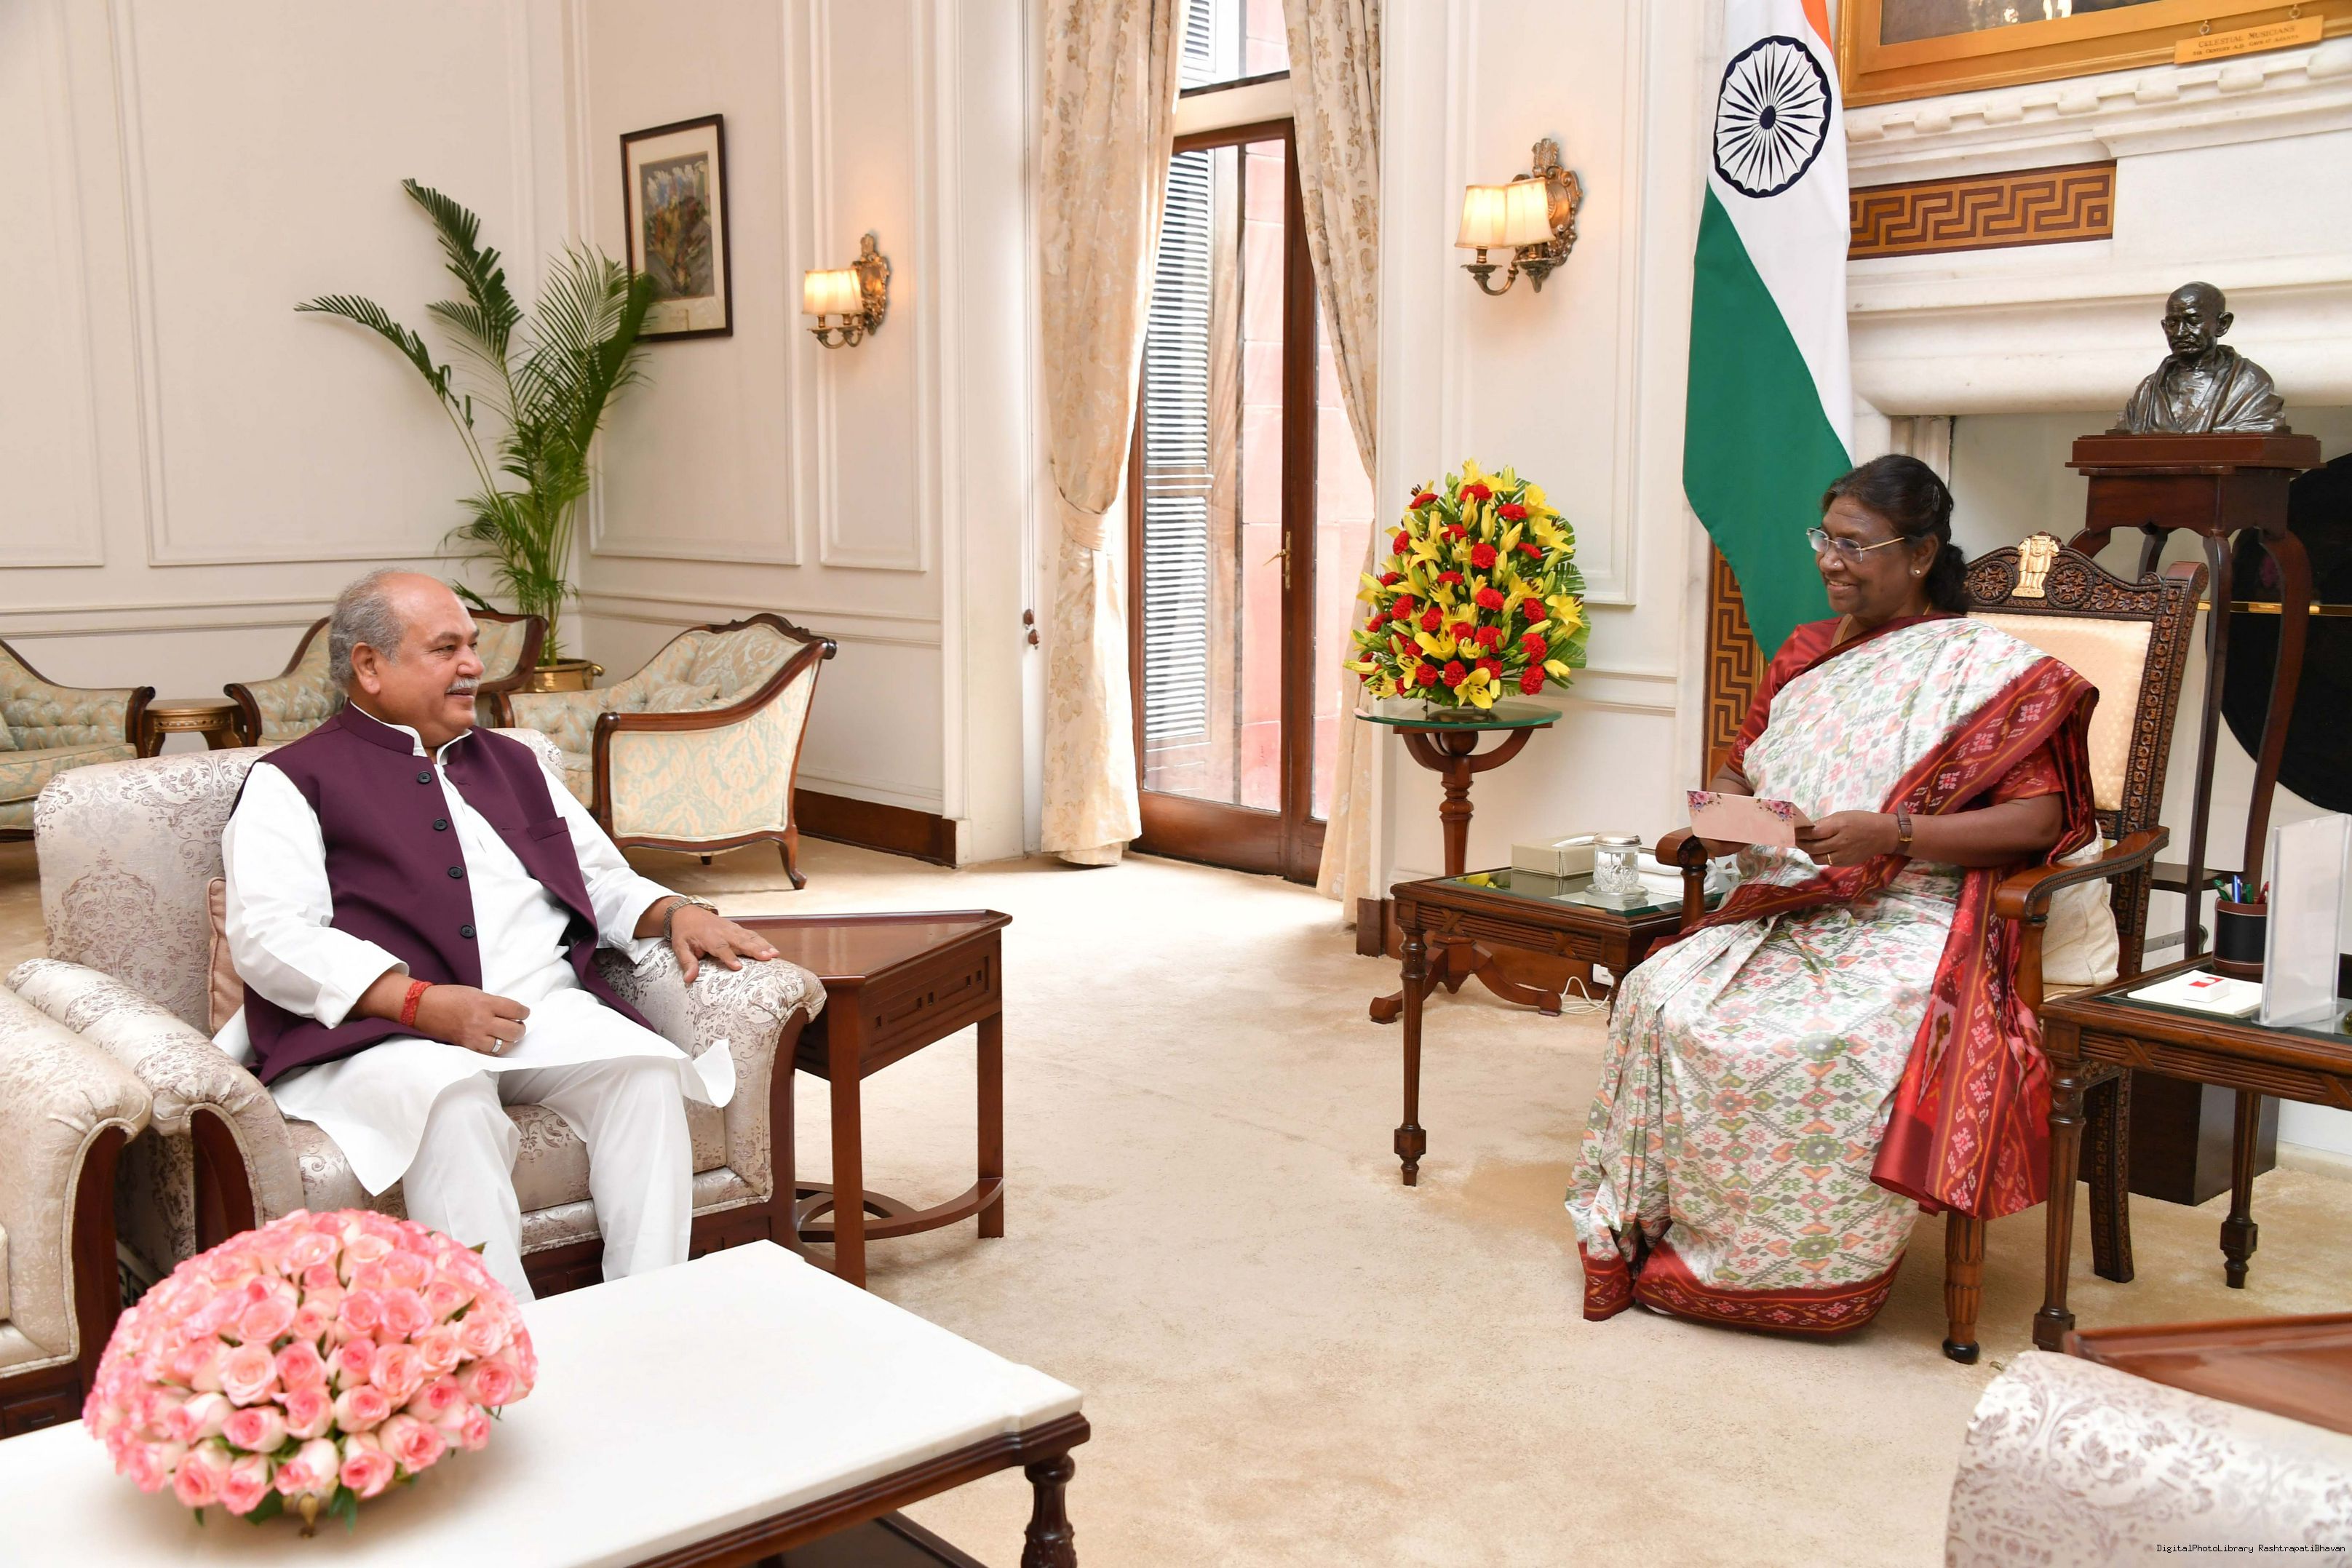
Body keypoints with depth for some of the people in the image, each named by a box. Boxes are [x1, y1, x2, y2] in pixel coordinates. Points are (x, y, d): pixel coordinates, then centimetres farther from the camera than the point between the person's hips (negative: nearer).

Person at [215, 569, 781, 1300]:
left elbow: (605, 882, 33)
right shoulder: (293, 781, 9)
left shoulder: (514, 766, 28)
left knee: (648, 1071, -26)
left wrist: (674, 911, 8)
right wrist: (424, 1004, -18)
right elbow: (269, 938, -5)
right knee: (454, 1101, -37)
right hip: (377, 1033, -4)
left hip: (548, 1012, 5)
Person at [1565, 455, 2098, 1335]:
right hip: (1780, 912, 6)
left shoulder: (1983, 668, -1)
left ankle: (1806, 1270, -13)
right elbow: (1740, 771, 25)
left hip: (1906, 924, -5)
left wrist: (1891, 835, -20)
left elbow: (2038, 817, -9)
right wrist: (1722, 813, -1)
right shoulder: (1804, 654, 18)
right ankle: (1644, 1228, -11)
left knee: (1828, 1046, -34)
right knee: (1658, 999, -23)